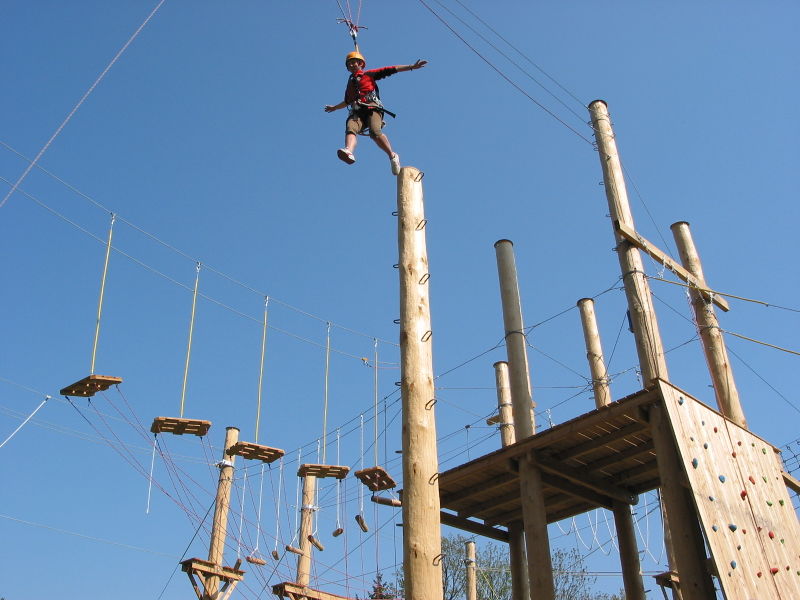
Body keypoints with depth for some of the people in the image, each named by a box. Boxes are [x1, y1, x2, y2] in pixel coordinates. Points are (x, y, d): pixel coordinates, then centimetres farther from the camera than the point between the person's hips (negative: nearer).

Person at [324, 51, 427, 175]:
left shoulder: (369, 74, 21)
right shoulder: (350, 82, 36)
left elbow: (391, 70, 13)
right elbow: (347, 101, 52)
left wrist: (412, 67, 7)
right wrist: (334, 107, 67)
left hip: (372, 108, -4)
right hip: (357, 111, 4)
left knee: (375, 132, -31)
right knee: (350, 128, -30)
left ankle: (392, 156, -17)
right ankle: (349, 152, -59)